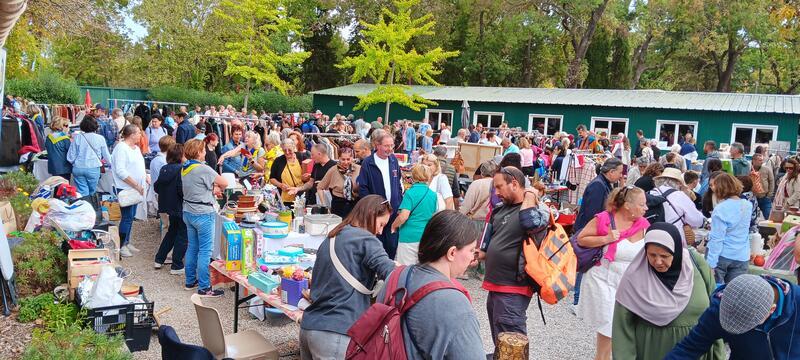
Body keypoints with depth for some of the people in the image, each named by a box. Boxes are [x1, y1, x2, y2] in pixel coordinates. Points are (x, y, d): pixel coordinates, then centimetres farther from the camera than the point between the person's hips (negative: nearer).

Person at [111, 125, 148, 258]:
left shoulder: (136, 148, 13)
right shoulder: (121, 148, -16)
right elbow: (120, 171, -23)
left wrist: (146, 177, 8)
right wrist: (136, 185, -22)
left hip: (135, 188, 9)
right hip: (125, 189, -9)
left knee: (130, 216, 15)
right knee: (126, 217, -5)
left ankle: (127, 243, 25)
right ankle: (121, 246, 4)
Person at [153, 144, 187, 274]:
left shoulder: (164, 169, 3)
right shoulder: (181, 170, -19)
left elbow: (156, 187, 9)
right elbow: (183, 190, -26)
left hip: (168, 206, 8)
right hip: (180, 208, -8)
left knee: (172, 232, 25)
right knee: (182, 236, 4)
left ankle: (159, 260, 31)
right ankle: (176, 266, 9)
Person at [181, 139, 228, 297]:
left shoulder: (184, 168, 7)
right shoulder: (203, 169, -19)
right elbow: (224, 183, -17)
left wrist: (212, 188, 0)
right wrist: (217, 188, 5)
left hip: (188, 212, 9)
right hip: (203, 214, -9)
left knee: (192, 248, 18)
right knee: (205, 251, -2)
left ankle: (190, 281, 28)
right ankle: (204, 288, 2)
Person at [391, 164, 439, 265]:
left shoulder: (410, 193, -11)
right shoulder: (433, 194, 3)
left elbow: (403, 216, -18)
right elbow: (434, 216, 12)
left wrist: (394, 225, -1)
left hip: (409, 236, -5)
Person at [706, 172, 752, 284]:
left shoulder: (720, 209, -17)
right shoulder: (748, 205, 2)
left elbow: (717, 239, -19)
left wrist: (710, 264, -17)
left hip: (721, 255, -5)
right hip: (742, 257, 5)